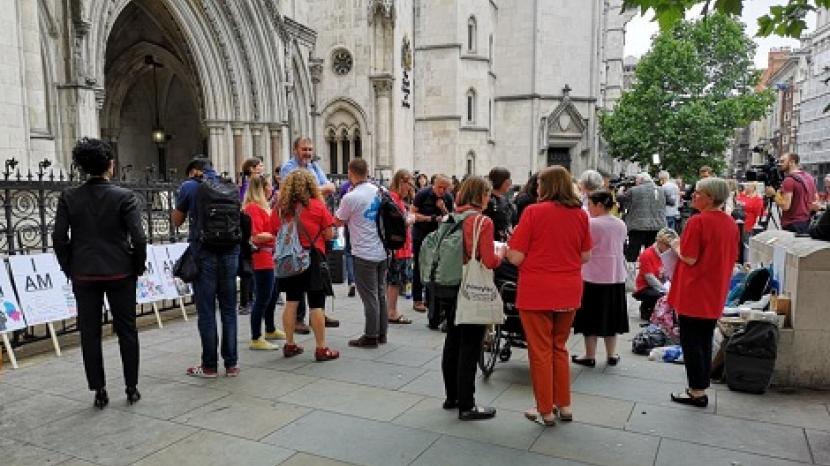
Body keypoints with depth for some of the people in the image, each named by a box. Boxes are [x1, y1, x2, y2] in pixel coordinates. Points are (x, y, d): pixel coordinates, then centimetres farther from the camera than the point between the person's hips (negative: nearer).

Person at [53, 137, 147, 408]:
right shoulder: (124, 197, -10)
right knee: (127, 331, 11)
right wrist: (138, 267, 1)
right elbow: (138, 237, -14)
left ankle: (99, 392, 17)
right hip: (120, 274, -1)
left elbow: (59, 238, -3)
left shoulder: (68, 198, -2)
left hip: (84, 276, 2)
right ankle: (132, 389, 17)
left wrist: (70, 269, 9)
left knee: (89, 333, 11)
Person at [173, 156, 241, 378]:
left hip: (204, 253, -3)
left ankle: (209, 366, 10)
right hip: (230, 252, 4)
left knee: (206, 312, 3)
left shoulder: (189, 186, -1)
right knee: (228, 309, 9)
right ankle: (231, 363, 14)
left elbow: (177, 221, 8)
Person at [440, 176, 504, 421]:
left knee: (452, 342, 17)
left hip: (450, 288, 7)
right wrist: (501, 253, 3)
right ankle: (466, 406, 10)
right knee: (469, 347, 1)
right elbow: (489, 261, -17)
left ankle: (452, 396, 30)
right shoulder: (483, 221, -14)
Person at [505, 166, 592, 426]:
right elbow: (585, 256, 9)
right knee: (559, 348, 20)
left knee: (541, 351, 8)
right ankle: (564, 405, 28)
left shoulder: (534, 212, -12)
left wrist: (507, 250, 7)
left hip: (537, 292, -4)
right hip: (569, 292, 5)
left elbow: (516, 257, -13)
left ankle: (545, 410, 18)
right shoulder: (580, 214, 1)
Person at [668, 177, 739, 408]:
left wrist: (676, 246, -1)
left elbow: (689, 258, -19)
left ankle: (697, 392, 8)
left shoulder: (698, 221, -18)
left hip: (693, 294, -7)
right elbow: (732, 257, 13)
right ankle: (701, 387, 23)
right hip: (716, 295, 7)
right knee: (705, 342, 16)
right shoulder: (730, 222, 6)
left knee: (691, 342, 3)